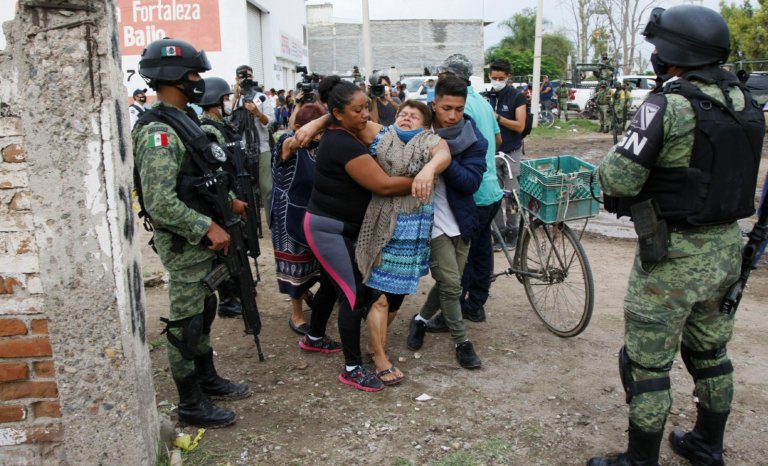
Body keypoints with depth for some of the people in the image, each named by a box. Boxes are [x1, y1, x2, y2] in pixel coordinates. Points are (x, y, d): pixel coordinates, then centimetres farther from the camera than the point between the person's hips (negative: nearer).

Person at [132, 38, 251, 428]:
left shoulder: (180, 121, 10)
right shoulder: (158, 132, -22)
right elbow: (160, 203, -28)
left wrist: (227, 202, 13)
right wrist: (209, 228, -24)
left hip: (198, 239, 10)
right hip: (183, 244, -10)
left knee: (203, 312, 20)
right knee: (185, 323, 3)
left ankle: (208, 380, 38)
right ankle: (190, 405, 18)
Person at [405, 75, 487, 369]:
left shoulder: (474, 141, -6)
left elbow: (470, 182, -16)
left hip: (460, 220, 3)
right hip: (431, 220, -3)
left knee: (450, 283, 12)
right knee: (450, 283, -7)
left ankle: (421, 319, 38)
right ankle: (461, 341, 12)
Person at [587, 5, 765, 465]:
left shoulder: (668, 105, -20)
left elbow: (618, 181, -21)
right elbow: (726, 168, 12)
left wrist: (612, 164, -1)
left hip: (674, 255, -8)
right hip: (727, 247, 8)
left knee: (647, 365, 5)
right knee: (711, 353, 22)